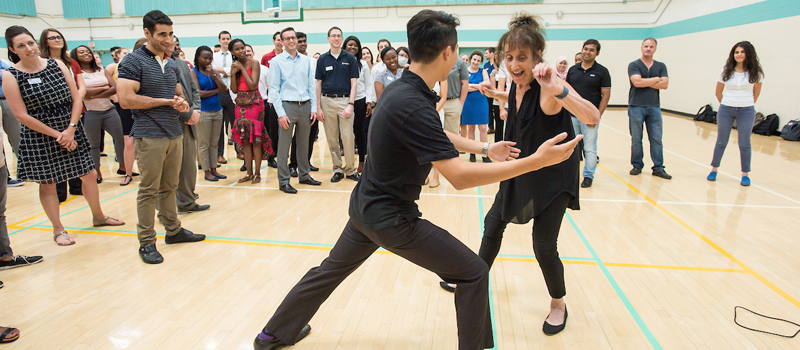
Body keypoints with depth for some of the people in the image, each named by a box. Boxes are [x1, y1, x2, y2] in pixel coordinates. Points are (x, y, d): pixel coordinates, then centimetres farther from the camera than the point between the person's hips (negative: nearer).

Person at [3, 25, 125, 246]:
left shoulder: (57, 65, 1)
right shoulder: (10, 76, -7)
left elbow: (77, 99, 0)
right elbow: (21, 115, -10)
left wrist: (70, 129, -11)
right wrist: (56, 135, -13)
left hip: (71, 132, 3)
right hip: (39, 138, -3)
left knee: (89, 175, 8)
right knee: (47, 184, 6)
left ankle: (98, 217, 27)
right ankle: (58, 230, 20)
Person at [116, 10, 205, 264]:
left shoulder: (172, 64, 15)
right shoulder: (133, 62, -7)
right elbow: (126, 99, -16)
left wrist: (182, 105, -1)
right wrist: (166, 102, -11)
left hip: (175, 134, 6)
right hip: (150, 136, -6)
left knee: (169, 186, 14)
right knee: (149, 190, -2)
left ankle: (173, 230, 24)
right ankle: (146, 242, 7)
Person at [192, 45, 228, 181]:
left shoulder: (214, 72, 12)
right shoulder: (194, 72, 0)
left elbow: (225, 90, 0)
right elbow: (198, 93, -11)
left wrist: (213, 76, -9)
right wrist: (216, 90, -2)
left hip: (217, 110, 5)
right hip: (203, 112, -4)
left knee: (214, 143, 8)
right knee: (203, 144, 1)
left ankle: (214, 169, 15)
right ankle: (206, 171, 8)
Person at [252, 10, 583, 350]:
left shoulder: (400, 88, 2)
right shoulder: (413, 106, -28)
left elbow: (438, 136, 16)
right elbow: (460, 176, -32)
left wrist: (485, 148, 12)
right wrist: (537, 161, -31)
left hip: (365, 205, 9)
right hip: (391, 218, -9)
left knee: (330, 270, 26)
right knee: (474, 273, 2)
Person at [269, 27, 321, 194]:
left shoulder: (306, 60, 10)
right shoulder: (277, 61, -1)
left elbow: (312, 85, 12)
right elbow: (273, 89, -4)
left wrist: (314, 108, 4)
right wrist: (281, 113, -12)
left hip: (305, 106, 4)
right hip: (288, 105, -4)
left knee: (304, 143, 12)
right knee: (284, 145, -1)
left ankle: (304, 175, 25)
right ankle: (283, 180, 6)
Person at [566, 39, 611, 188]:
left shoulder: (602, 71, -1)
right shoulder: (573, 70, 9)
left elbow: (606, 95, -4)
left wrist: (598, 115, -11)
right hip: (571, 115, 4)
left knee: (590, 148, 3)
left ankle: (588, 176, 16)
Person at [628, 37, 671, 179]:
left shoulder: (661, 66, 12)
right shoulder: (634, 65, 2)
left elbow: (665, 84, -2)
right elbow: (637, 82, -15)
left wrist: (645, 82, -8)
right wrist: (656, 79, -3)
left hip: (654, 107, 3)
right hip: (636, 107, -3)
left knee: (656, 139, 1)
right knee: (636, 139, 2)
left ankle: (658, 168, 8)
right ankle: (637, 165, 15)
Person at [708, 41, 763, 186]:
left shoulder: (755, 73, -1)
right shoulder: (726, 71, 0)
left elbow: (756, 93, 9)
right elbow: (718, 92, 9)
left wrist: (747, 105, 10)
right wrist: (726, 104, 8)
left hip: (746, 111, -1)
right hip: (726, 110, 1)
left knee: (744, 144, 2)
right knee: (721, 142, 8)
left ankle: (745, 174, 11)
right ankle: (714, 169, 19)